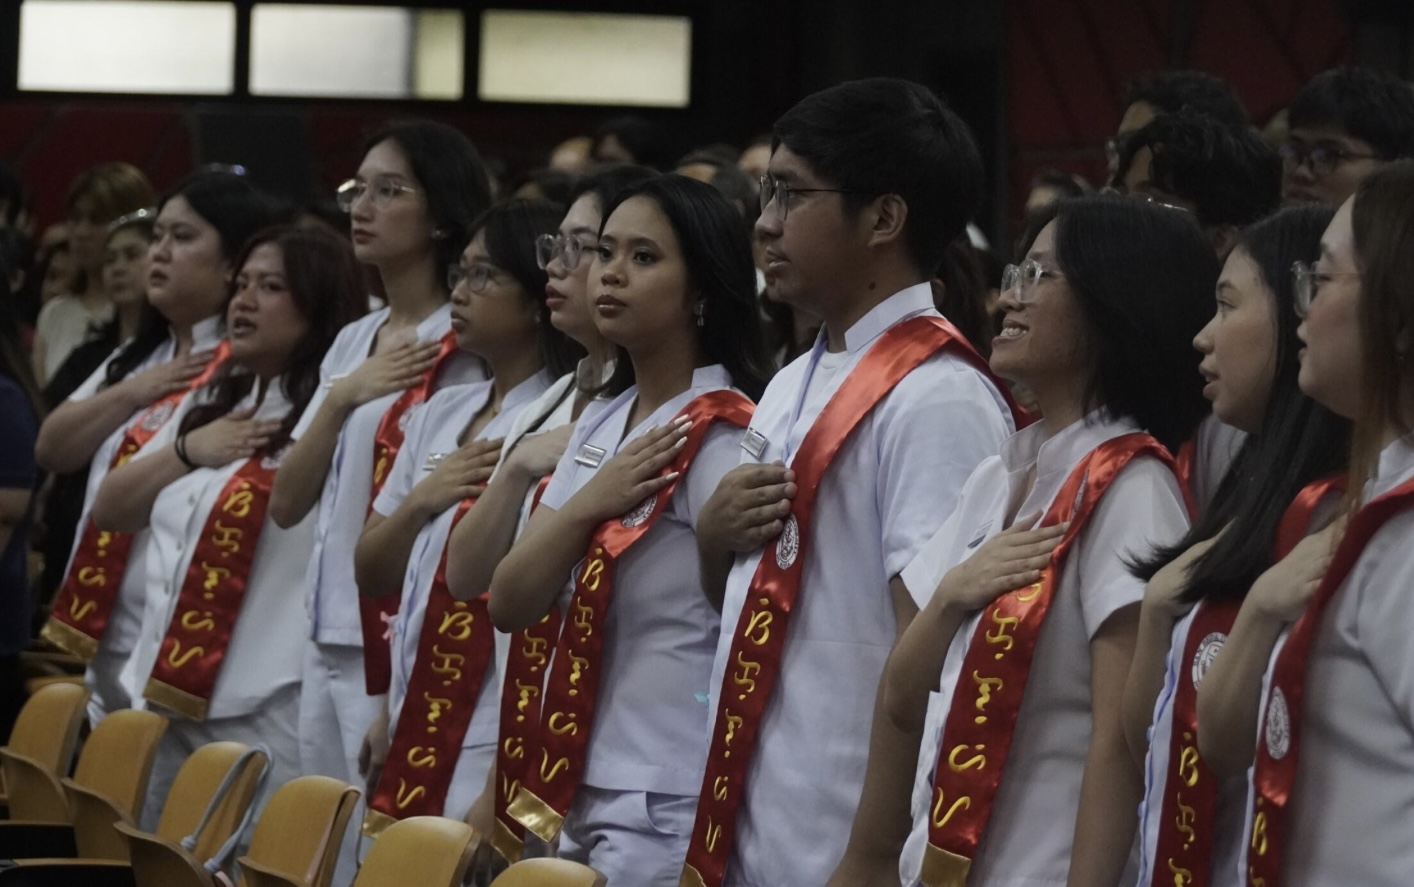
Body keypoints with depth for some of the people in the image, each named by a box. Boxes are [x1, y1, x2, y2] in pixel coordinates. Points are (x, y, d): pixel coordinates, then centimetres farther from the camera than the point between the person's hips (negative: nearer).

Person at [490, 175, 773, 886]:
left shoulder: (722, 437, -13)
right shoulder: (599, 425, 11)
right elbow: (509, 604, 5)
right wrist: (588, 503, -12)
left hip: (669, 809, -7)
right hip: (579, 794, 7)